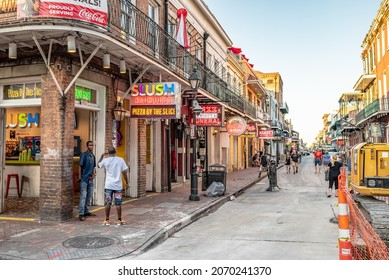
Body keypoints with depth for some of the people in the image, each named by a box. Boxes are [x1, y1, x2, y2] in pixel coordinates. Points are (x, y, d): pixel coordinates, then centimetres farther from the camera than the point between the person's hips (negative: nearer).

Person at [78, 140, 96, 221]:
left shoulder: (93, 156, 12)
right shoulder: (84, 154, -8)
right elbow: (80, 166, -9)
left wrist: (94, 174, -1)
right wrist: (79, 176, -11)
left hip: (90, 178, 7)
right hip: (84, 178, -7)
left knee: (89, 196, 12)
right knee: (83, 196, -9)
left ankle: (86, 211, 22)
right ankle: (81, 214, -8)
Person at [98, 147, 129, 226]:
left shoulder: (105, 160, -1)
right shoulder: (120, 160, -2)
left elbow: (98, 165, 20)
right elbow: (124, 172, -3)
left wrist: (102, 156, 27)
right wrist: (127, 183, 5)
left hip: (108, 185, 0)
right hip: (118, 185, 0)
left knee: (107, 203, 7)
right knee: (118, 203, 5)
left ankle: (107, 220, 11)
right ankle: (119, 220, 10)